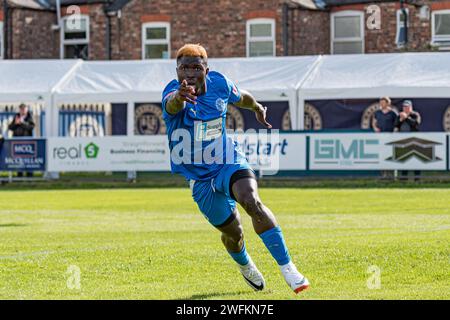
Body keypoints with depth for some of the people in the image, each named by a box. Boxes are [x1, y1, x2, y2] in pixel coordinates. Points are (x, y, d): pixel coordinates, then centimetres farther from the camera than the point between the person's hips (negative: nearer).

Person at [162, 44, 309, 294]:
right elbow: (172, 103, -47)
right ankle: (245, 266, 45)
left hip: (229, 162, 1)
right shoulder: (174, 91, -20)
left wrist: (257, 108, 37)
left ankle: (287, 267, -25)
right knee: (233, 232, 8)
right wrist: (179, 96, -72)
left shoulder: (219, 83, -8)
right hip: (199, 177, -1)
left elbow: (240, 97, 17)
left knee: (252, 202, -29)